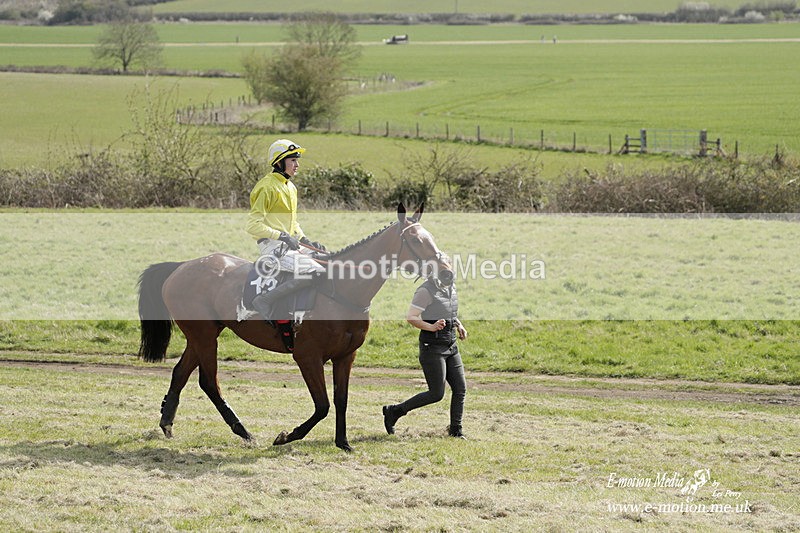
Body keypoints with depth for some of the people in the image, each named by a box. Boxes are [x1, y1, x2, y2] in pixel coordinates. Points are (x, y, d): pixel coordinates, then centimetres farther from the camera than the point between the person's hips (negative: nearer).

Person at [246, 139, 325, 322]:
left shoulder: (291, 188, 18)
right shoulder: (267, 187, -11)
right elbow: (253, 225, -16)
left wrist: (305, 240, 12)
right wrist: (281, 236, -20)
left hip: (288, 245, 10)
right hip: (273, 247, -10)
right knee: (315, 271, -25)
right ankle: (265, 300, -23)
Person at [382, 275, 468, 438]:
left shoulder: (451, 287, 10)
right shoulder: (426, 290, -15)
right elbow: (411, 317, -18)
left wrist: (459, 325, 10)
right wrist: (432, 327, -30)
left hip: (451, 345, 8)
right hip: (432, 347, -8)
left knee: (460, 388, 3)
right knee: (436, 393, -6)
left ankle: (455, 429, 15)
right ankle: (393, 412, 6)